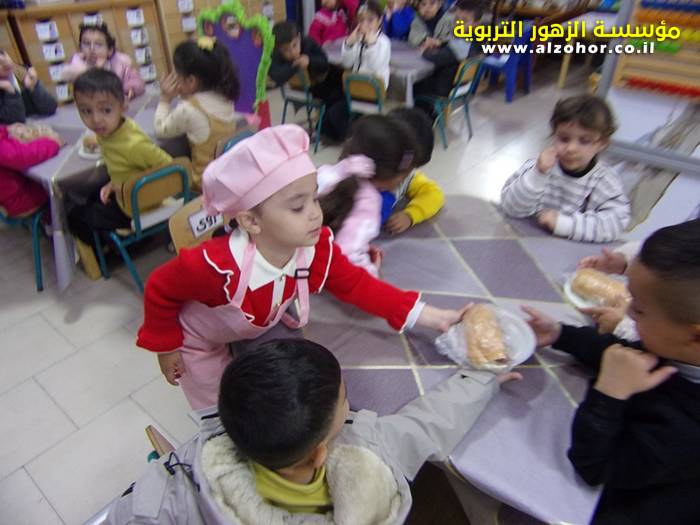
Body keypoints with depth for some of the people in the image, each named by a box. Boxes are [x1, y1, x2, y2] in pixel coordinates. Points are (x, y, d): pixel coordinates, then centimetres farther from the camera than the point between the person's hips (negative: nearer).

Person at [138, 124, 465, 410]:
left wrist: (426, 315, -22)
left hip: (258, 330, 4)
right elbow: (159, 290, -26)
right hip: (199, 341, -3)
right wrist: (166, 347, -13)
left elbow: (357, 285, -16)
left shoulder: (317, 248, -30)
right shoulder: (215, 267, -46)